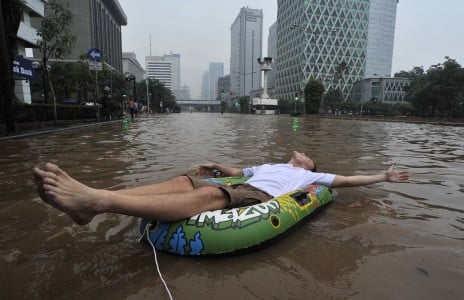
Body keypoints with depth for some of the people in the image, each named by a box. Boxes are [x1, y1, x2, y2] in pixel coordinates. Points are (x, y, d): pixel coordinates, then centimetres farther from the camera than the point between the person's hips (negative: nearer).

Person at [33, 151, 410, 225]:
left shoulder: (309, 175, 28)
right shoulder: (270, 165, 39)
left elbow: (344, 179, 26)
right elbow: (237, 171, 41)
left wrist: (383, 177, 29)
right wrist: (217, 165, 31)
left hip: (261, 198, -6)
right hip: (239, 189, 6)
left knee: (209, 195, -34)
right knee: (183, 181, -18)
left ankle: (97, 200, -49)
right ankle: (94, 197, -33)